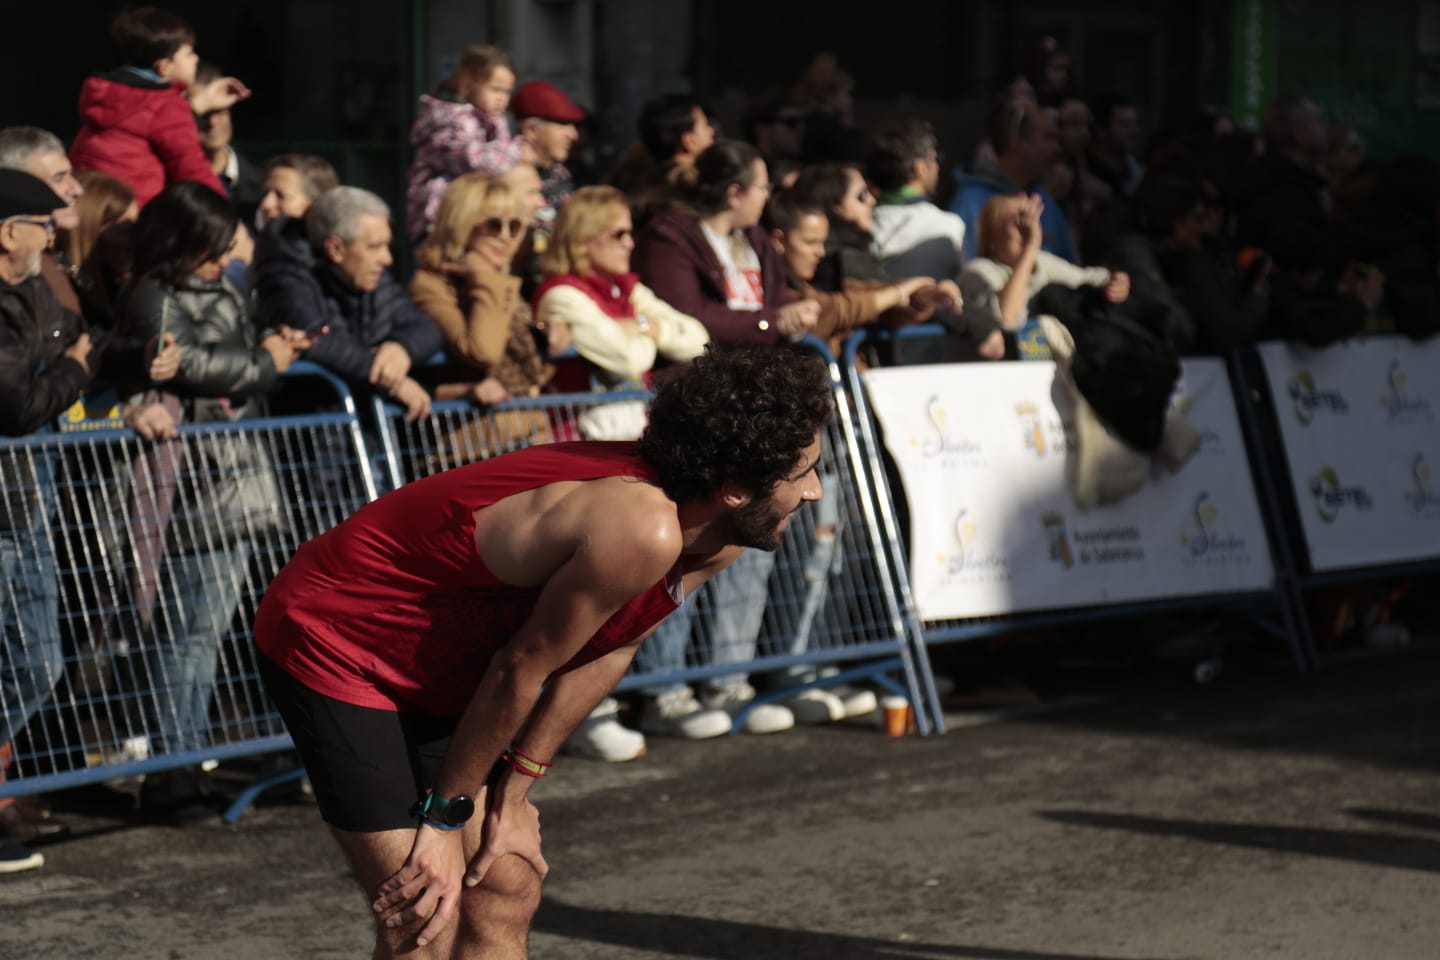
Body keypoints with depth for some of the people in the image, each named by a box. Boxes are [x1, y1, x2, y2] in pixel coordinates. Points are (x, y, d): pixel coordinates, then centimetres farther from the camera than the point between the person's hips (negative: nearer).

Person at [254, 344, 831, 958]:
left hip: (429, 671, 9)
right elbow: (520, 670, -22)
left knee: (507, 895, 8)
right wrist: (445, 818, -9)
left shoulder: (719, 545, -5)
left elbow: (604, 651, 6)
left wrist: (515, 790, 3)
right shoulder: (643, 530, -33)